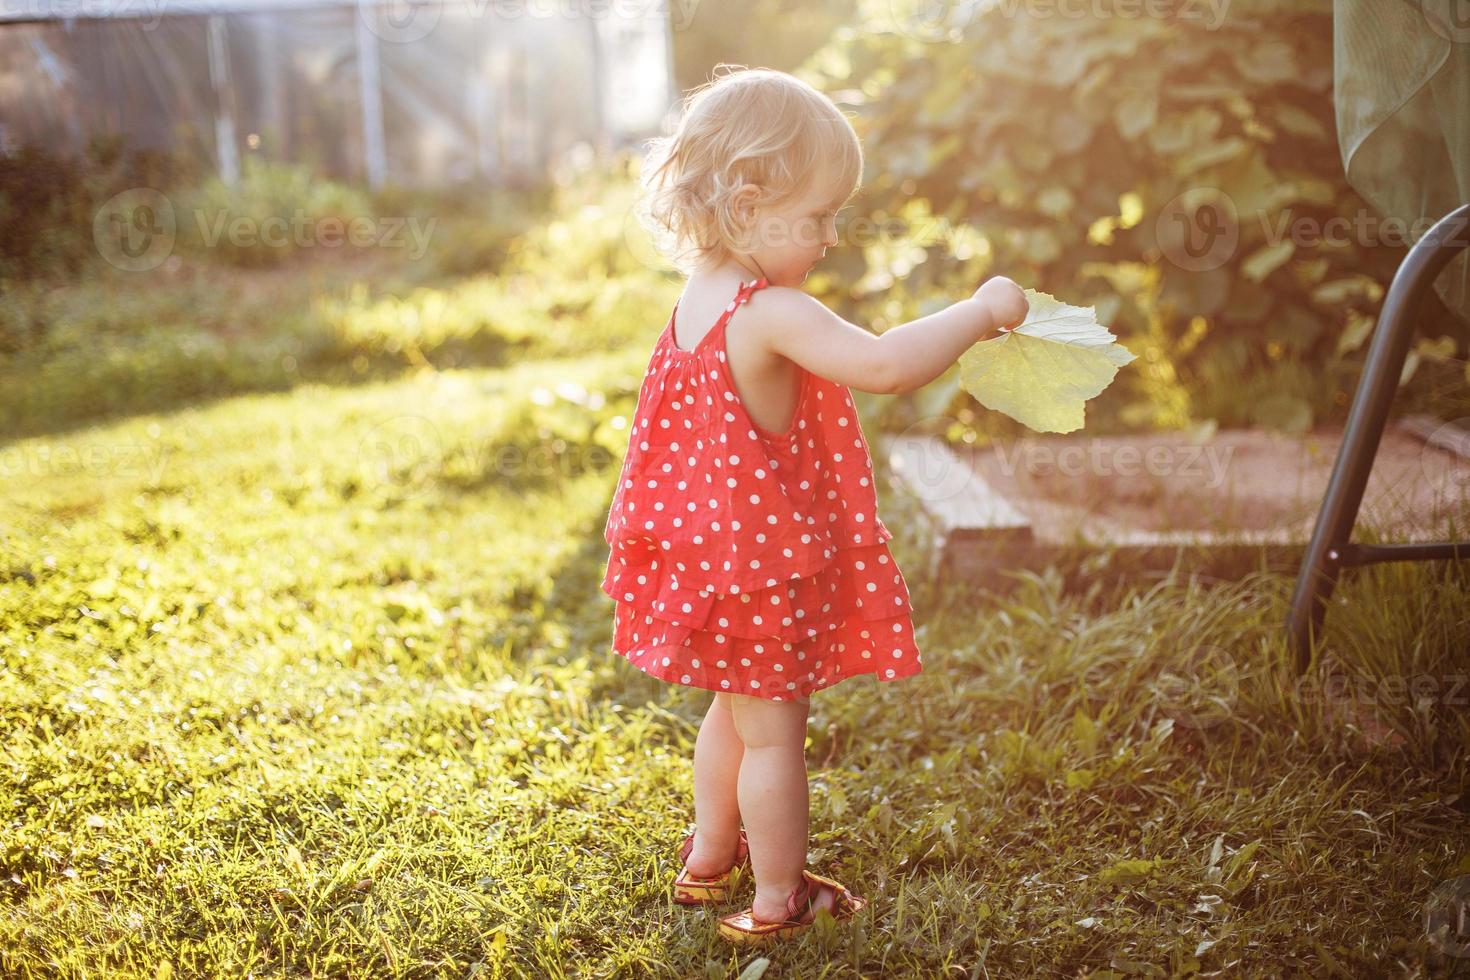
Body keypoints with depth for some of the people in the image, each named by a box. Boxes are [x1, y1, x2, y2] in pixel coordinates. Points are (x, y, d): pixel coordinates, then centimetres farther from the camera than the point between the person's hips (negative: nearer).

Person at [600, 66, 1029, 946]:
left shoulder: (699, 297, 2)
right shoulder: (774, 314, -28)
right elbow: (885, 364, -37)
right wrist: (981, 311, -25)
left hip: (707, 556, 9)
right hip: (762, 567, -9)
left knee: (735, 712, 27)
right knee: (775, 733, 8)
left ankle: (709, 856, 44)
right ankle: (778, 901, 25)